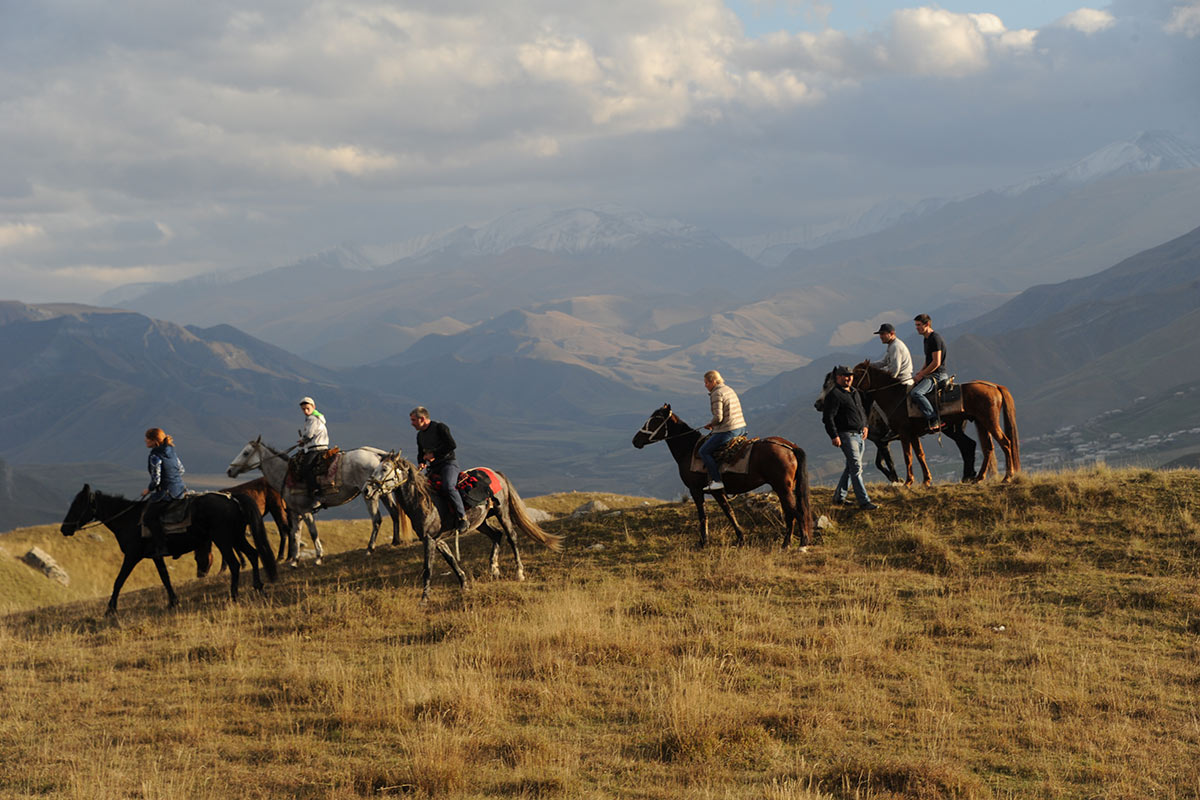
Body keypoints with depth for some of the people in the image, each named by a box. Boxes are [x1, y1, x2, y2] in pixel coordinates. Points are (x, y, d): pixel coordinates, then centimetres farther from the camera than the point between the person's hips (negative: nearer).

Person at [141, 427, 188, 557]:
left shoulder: (155, 456, -16)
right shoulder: (170, 451, 9)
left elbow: (156, 480, -19)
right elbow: (181, 469, 20)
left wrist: (149, 490, -1)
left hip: (166, 492, -10)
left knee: (149, 517, -2)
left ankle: (163, 547, -10)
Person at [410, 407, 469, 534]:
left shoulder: (440, 428, -7)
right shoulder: (420, 435, 17)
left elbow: (452, 445, -17)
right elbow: (421, 454, 26)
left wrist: (434, 454, -15)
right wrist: (422, 462, 2)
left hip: (448, 463, -8)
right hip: (433, 468, 8)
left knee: (448, 486, -34)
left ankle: (462, 518, -29)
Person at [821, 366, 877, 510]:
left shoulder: (855, 392, 16)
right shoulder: (834, 395, -11)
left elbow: (861, 410, 30)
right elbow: (828, 417, -16)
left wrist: (865, 426, 16)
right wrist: (834, 436, -21)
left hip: (860, 435, 9)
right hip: (846, 435, -9)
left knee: (851, 467, 15)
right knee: (856, 468, -12)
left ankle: (839, 497, 26)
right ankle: (864, 501, -14)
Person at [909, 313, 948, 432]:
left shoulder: (935, 338, -15)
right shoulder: (927, 339, 17)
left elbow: (936, 363, -20)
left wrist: (921, 375, -15)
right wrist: (919, 373, 11)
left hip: (938, 375, -11)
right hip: (930, 374, 11)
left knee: (915, 393, -30)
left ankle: (934, 420, -31)